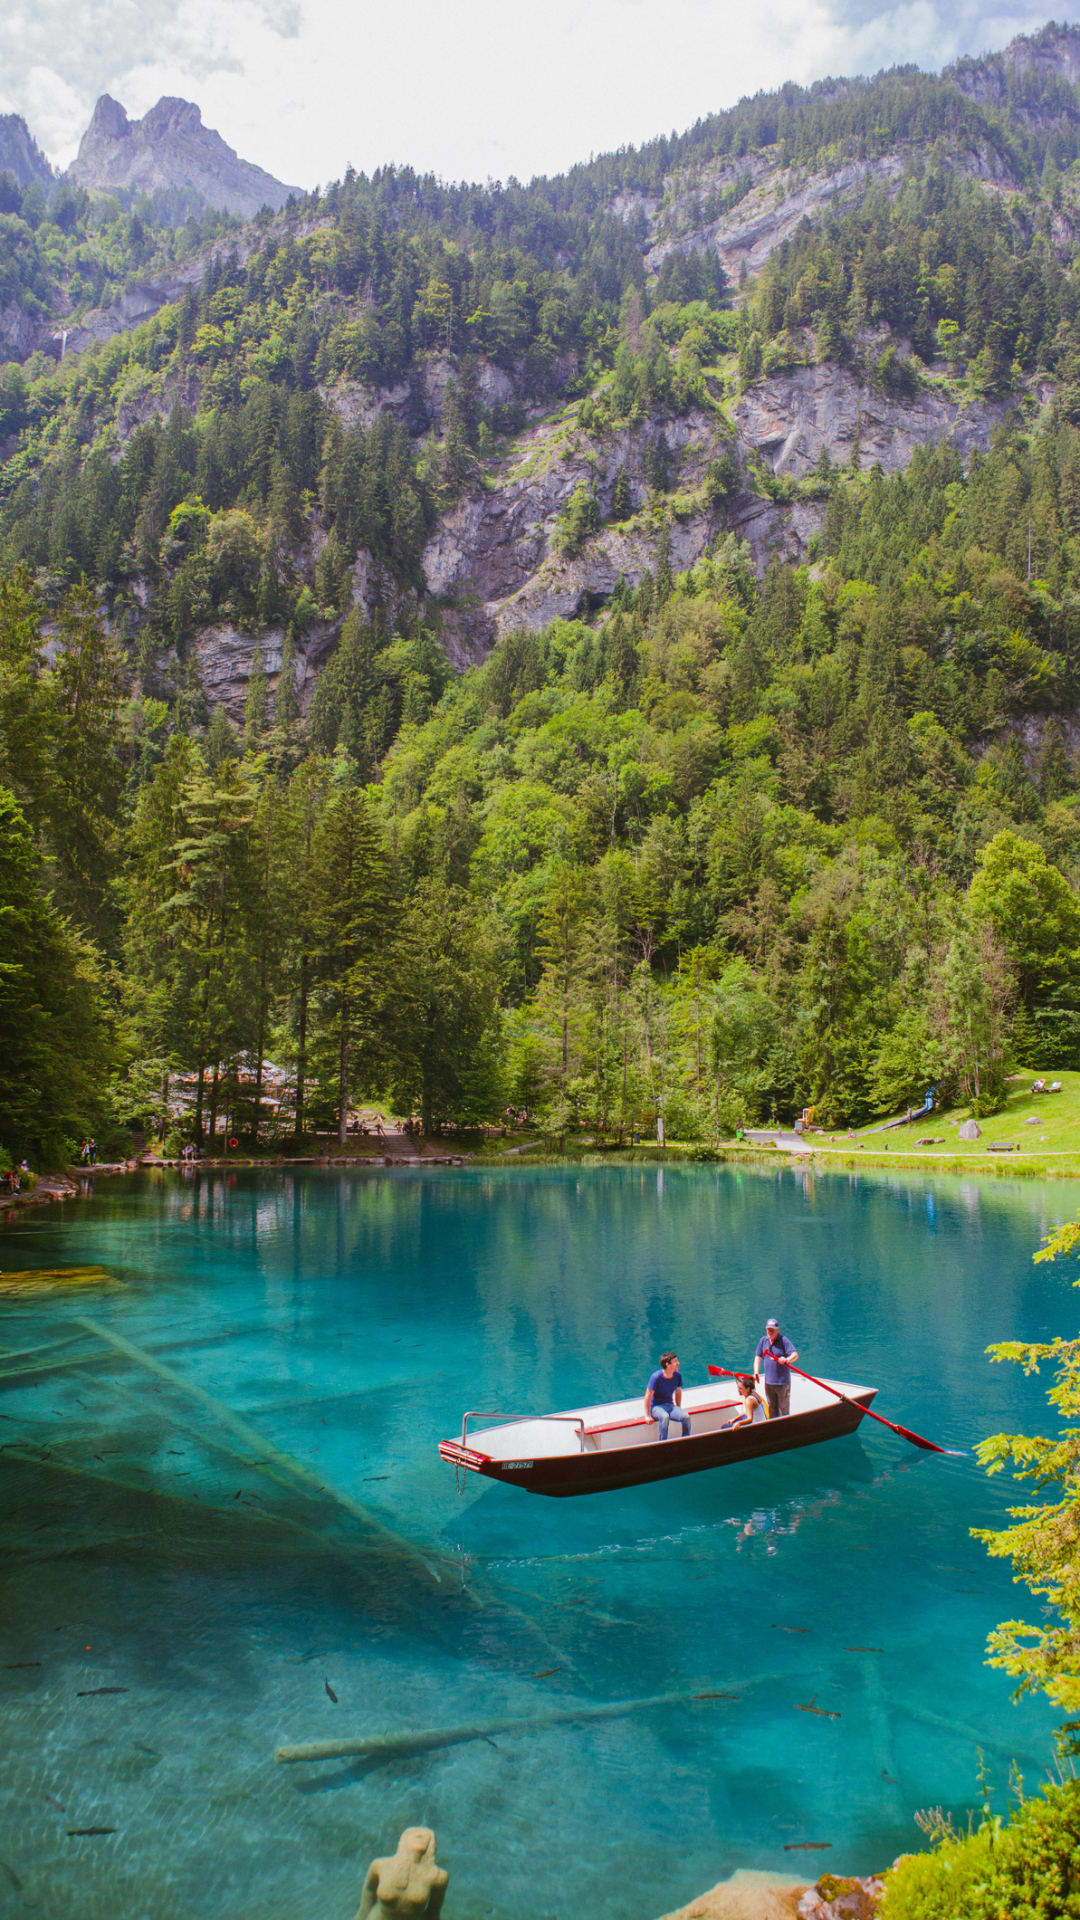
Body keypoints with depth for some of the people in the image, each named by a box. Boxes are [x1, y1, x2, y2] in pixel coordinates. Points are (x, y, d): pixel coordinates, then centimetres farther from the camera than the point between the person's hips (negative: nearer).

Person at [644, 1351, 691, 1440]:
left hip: (670, 1405, 5)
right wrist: (647, 1416, -14)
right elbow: (648, 1396, -15)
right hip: (656, 1407, -5)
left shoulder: (678, 1375, -1)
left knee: (686, 1417, -24)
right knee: (665, 1416, -39)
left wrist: (679, 1410, 16)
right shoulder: (656, 1377, -19)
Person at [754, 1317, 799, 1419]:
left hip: (782, 1382, -5)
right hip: (768, 1382, 5)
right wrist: (756, 1372, -9)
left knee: (784, 1408, 5)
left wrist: (786, 1360, -39)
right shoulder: (763, 1341, 4)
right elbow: (758, 1357, 5)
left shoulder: (783, 1340, -11)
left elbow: (795, 1355, -18)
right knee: (772, 1408, 18)